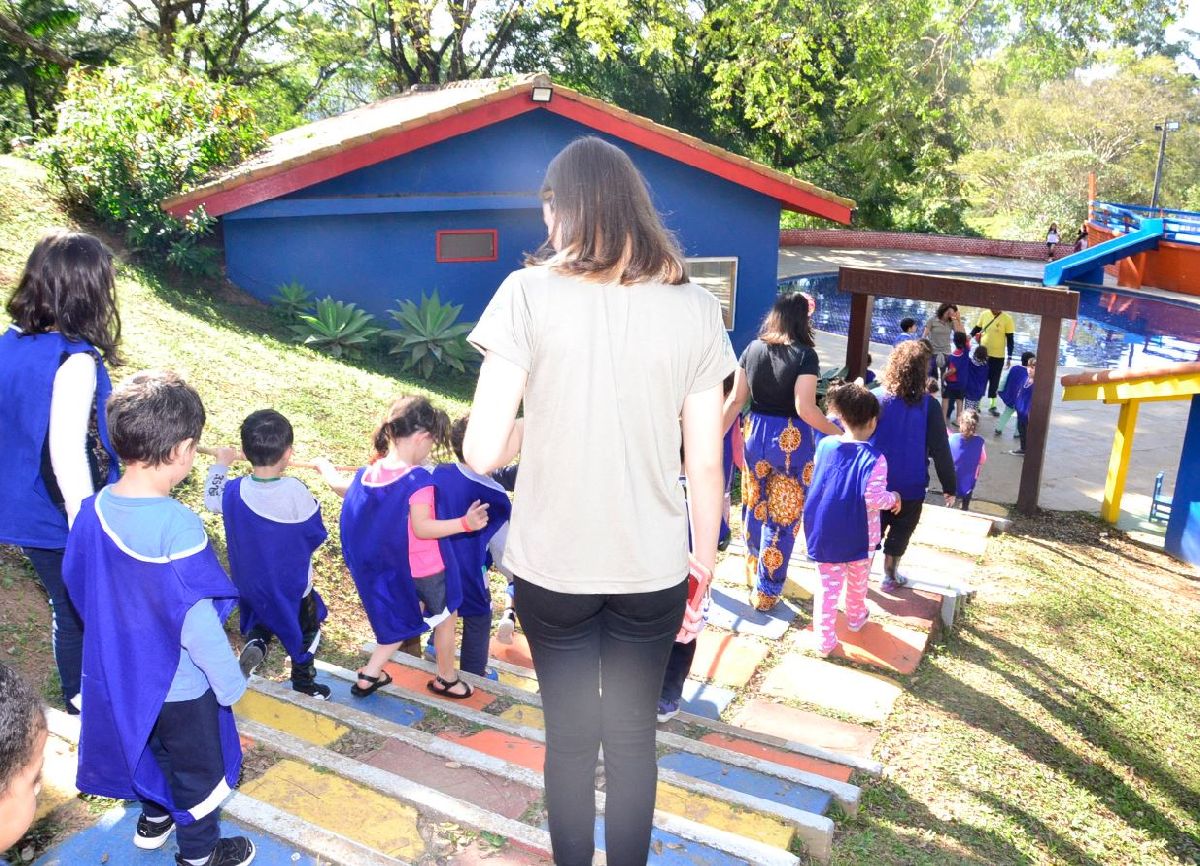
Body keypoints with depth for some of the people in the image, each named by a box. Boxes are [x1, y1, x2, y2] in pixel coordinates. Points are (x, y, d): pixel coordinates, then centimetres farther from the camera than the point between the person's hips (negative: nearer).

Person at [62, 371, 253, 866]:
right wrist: (230, 682, -13)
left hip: (120, 671, 7)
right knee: (199, 768, 18)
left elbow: (77, 584, 4)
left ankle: (154, 819, 54)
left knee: (154, 746, 32)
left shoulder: (94, 510, -12)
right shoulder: (177, 526, -33)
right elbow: (197, 622, -28)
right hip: (178, 683, -7)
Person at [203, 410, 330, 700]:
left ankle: (255, 643, 3)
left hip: (249, 581, 4)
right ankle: (304, 681, 35)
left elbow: (211, 498, 8)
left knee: (260, 618, 31)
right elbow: (318, 533, -16)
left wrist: (220, 464, 22)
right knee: (305, 628, 21)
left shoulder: (234, 492, -17)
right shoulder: (296, 492, -29)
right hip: (292, 585, -3)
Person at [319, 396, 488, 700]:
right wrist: (465, 523, -38)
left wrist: (325, 467, 38)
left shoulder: (370, 473, -5)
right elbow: (422, 528, -31)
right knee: (446, 618, 17)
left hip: (396, 569, 7)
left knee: (405, 618, 26)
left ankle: (370, 674, 26)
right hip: (427, 569, -7)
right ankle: (446, 679, 33)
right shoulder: (418, 479, -27)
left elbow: (342, 488, 17)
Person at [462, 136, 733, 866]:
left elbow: (483, 452, -12)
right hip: (653, 567, 2)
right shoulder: (696, 306, -3)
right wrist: (705, 562, 11)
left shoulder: (528, 293, -10)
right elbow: (706, 463, -2)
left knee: (570, 736, 17)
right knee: (634, 734, 19)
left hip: (553, 565, -1)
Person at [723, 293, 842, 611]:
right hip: (791, 442, -5)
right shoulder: (805, 355, -13)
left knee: (754, 508, 22)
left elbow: (736, 399, 1)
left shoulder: (753, 348, 1)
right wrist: (838, 433, -7)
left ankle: (753, 571, 41)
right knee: (782, 518, 7)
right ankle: (767, 591, 15)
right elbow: (805, 409, -19)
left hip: (756, 436, 5)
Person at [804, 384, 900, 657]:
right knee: (858, 582, 24)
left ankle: (824, 640, 11)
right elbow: (873, 498, -27)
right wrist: (894, 497, -8)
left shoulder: (825, 445, -5)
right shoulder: (874, 458, -22)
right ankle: (856, 618, 48)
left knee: (828, 586, 10)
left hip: (823, 533, 3)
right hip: (858, 537, -3)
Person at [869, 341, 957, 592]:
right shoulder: (929, 406, -13)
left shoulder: (875, 398, -11)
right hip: (910, 486, -1)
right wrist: (949, 487, -1)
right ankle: (890, 576, 24)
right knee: (900, 532, 17)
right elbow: (940, 450, -10)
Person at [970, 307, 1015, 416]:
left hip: (998, 355, -2)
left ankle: (993, 405, 19)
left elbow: (1010, 339, -5)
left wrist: (1009, 356, -6)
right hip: (983, 354, 2)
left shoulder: (1007, 318, -9)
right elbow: (977, 328, 12)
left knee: (995, 380, 8)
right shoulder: (984, 314, -2)